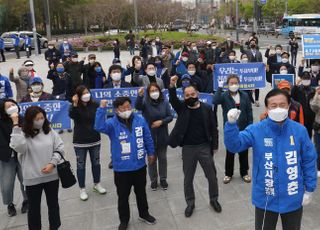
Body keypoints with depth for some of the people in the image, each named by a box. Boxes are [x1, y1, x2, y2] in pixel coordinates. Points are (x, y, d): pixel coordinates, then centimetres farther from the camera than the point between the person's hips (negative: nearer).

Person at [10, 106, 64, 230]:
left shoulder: (50, 131, 0)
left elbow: (59, 148, 2)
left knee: (53, 204, 18)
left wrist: (52, 164, -11)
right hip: (32, 179, -3)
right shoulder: (23, 134, -8)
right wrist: (16, 125, -29)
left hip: (52, 176, 3)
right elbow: (18, 147, -30)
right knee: (34, 207, 12)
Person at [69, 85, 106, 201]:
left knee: (96, 162, 15)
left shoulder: (95, 105, -2)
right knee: (81, 165, 6)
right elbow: (71, 115, -31)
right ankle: (82, 189, 20)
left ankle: (97, 184, 34)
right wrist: (75, 104, -43)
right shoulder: (75, 107, -10)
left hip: (95, 140, 3)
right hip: (80, 141, -3)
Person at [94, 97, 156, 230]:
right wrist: (102, 109, -41)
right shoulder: (112, 124, -13)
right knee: (123, 196, 14)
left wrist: (151, 153, 14)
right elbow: (99, 127, -35)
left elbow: (147, 138, 6)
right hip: (122, 169, -2)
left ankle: (144, 214, 46)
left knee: (141, 193, 22)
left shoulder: (140, 120, -6)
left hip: (140, 166, 2)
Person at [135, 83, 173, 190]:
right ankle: (153, 180, 27)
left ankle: (163, 179, 32)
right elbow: (137, 106, -30)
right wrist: (140, 95, -48)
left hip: (162, 136, 2)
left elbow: (170, 116, -1)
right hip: (149, 136, -2)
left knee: (162, 158, 15)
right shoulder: (145, 102, -8)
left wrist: (161, 121, -18)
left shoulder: (164, 102, -3)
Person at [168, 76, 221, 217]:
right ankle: (190, 203, 30)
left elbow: (213, 128, 1)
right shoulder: (181, 108, -2)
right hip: (188, 148, 0)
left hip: (205, 147, 0)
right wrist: (172, 86, -39)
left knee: (212, 176, 12)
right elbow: (172, 100, -22)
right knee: (188, 178, 12)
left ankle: (214, 199, 34)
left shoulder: (206, 108, -2)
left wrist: (214, 145, -2)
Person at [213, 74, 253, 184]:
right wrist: (220, 88, -26)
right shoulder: (224, 96, -5)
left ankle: (244, 172, 30)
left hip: (243, 128, 2)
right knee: (230, 151, 9)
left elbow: (249, 111, 2)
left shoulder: (245, 95, 1)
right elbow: (215, 101, -27)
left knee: (243, 151, 12)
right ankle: (228, 174, 25)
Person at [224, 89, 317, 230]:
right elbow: (234, 145, -21)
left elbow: (309, 161, -1)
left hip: (293, 199, 1)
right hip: (265, 198, -1)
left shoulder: (299, 130, -9)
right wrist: (231, 124, -38)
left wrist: (309, 189, 3)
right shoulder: (256, 130, -12)